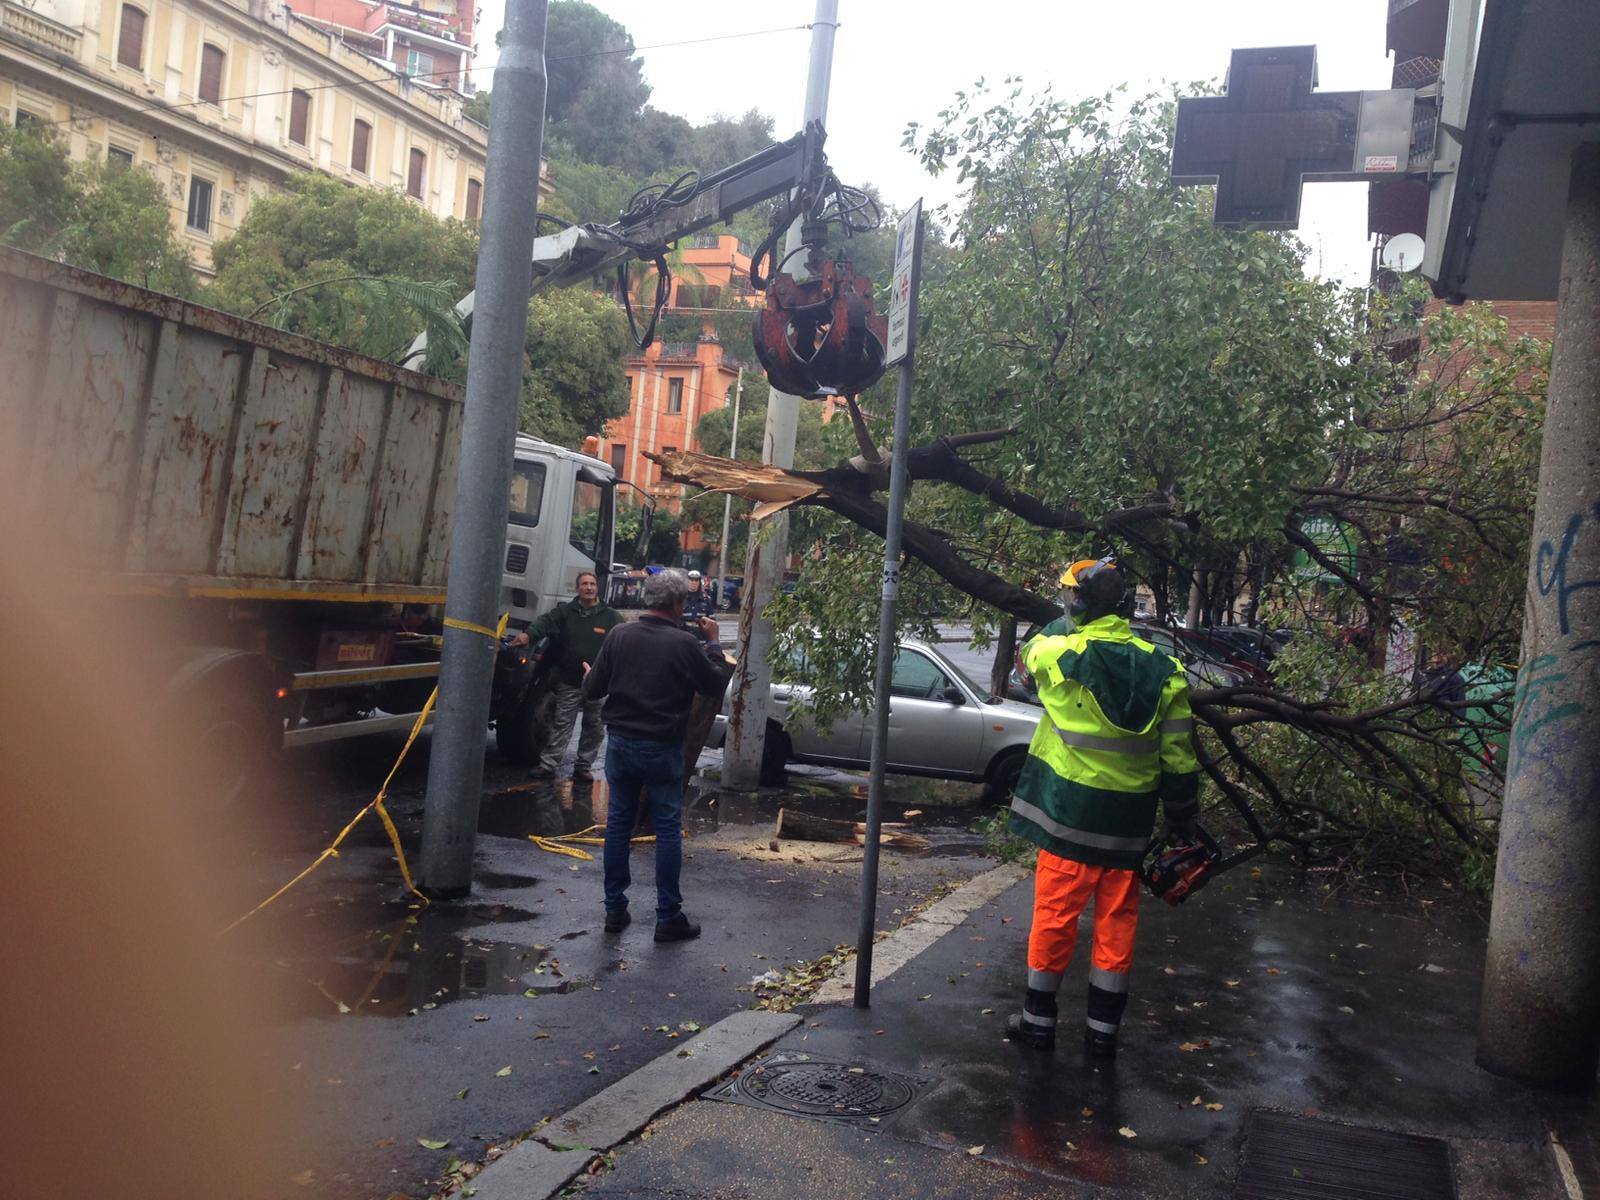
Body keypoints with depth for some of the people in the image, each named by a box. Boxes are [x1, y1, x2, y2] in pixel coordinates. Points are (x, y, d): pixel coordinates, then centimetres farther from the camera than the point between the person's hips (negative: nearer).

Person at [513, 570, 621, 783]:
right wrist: (528, 634, -33)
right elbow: (545, 622, -12)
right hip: (569, 682, 0)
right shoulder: (565, 611, 3)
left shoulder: (611, 617, 1)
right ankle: (548, 765, 9)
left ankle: (583, 767, 20)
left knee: (593, 727, 9)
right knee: (561, 724, 4)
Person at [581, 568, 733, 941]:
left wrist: (591, 674, 24)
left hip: (620, 744, 4)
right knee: (668, 829, 5)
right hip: (663, 750, -4)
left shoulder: (620, 636, -3)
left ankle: (615, 910, 19)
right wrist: (713, 643, 10)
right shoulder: (685, 644, -13)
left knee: (618, 823, 13)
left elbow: (591, 690, 1)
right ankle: (668, 917, 8)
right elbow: (718, 684, -1)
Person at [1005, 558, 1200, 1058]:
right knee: (1117, 922, 12)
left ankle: (1038, 1020, 19)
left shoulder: (1059, 654, -13)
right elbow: (1179, 757, 1)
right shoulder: (1164, 671, -3)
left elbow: (1030, 651, 13)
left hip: (1070, 813, -3)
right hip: (1131, 822, 3)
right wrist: (1183, 819, 12)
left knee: (1055, 915, 8)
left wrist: (1066, 622, 26)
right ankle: (1103, 1030, 21)